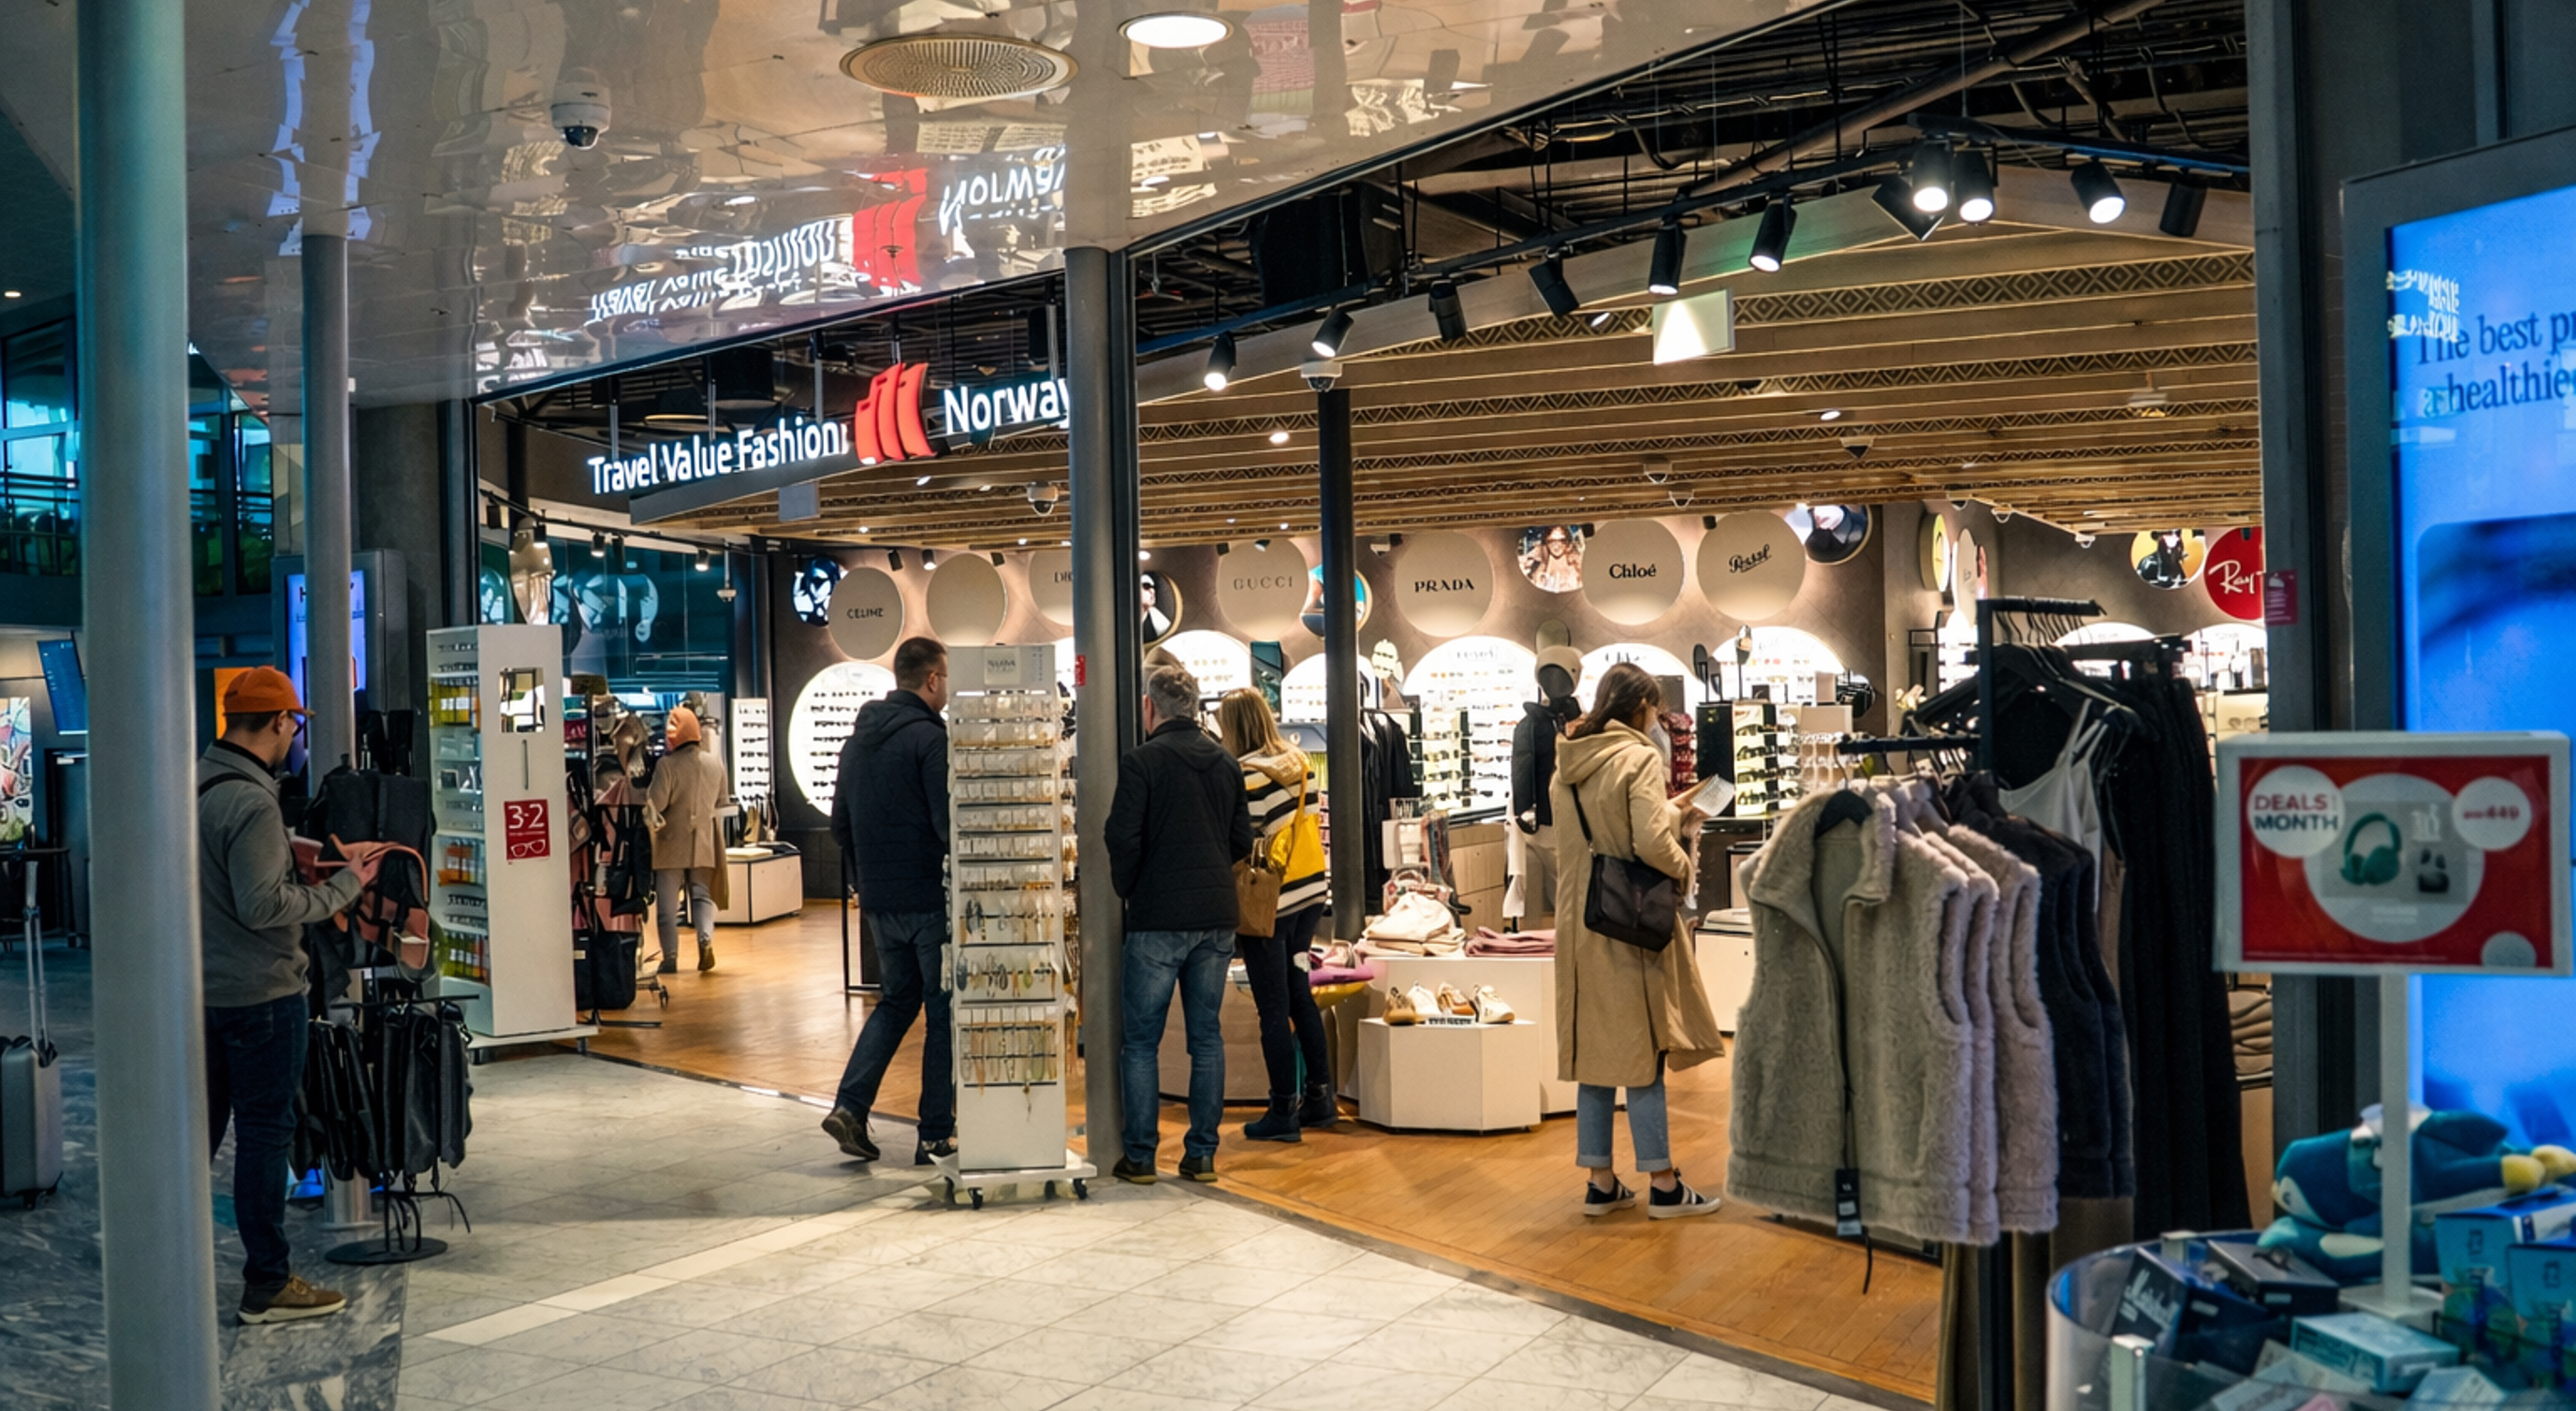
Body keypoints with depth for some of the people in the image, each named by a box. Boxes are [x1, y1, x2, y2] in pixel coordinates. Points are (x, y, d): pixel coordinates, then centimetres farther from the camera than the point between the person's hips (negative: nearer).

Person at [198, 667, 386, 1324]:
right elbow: (263, 906, -24)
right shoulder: (250, 801, -22)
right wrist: (344, 886, -14)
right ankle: (267, 1284, 8)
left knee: (198, 1126, 18)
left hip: (201, 989, 9)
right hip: (259, 993, -9)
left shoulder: (192, 783, 6)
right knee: (265, 1133, 0)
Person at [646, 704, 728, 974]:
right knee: (701, 895, 13)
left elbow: (655, 804, -19)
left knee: (668, 904, 6)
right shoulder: (715, 763, 0)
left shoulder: (667, 765, -17)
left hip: (671, 844, -4)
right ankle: (706, 938, -11)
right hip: (703, 843, 4)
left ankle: (670, 957, 7)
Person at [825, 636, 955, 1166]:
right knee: (943, 1011, 3)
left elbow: (840, 824, 16)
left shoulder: (859, 738, 11)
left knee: (896, 999, 20)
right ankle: (936, 1135, 7)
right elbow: (949, 823, -21)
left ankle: (850, 1106, 7)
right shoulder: (928, 737, -14)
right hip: (929, 897, -7)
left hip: (879, 899, 7)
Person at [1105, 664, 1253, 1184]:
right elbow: (1242, 839, 11)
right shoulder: (1226, 762, 8)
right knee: (1206, 1037, 11)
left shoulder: (1142, 761, -9)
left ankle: (1139, 1156, 6)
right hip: (1217, 917, 5)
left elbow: (1122, 836, -13)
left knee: (1140, 1041, 4)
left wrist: (1127, 887, 3)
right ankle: (1202, 1154, 14)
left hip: (1158, 920, -5)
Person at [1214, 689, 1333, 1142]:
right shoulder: (1299, 763, 5)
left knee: (1273, 1009, 1)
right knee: (1300, 995, 18)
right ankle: (1319, 1097, 23)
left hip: (1268, 901, -7)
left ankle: (1283, 1112, 8)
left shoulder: (1246, 775, -16)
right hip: (1311, 890, 7)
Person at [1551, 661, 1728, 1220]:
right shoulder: (1638, 758, -12)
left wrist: (1671, 819, 19)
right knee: (1642, 1050, 1)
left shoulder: (1568, 764, 9)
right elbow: (1650, 845, -22)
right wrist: (1684, 856, -1)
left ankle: (1600, 1182, 16)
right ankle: (1663, 1184, 10)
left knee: (1595, 1048, 11)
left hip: (1579, 922, 6)